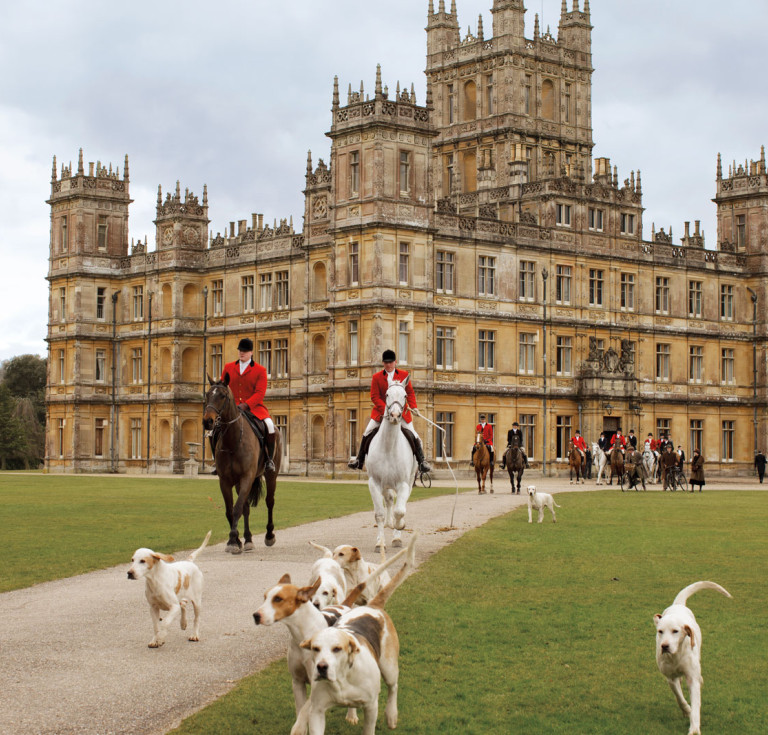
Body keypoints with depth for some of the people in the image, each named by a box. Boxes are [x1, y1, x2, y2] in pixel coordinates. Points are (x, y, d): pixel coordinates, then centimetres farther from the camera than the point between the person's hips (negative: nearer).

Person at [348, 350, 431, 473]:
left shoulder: (404, 375, 3)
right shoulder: (376, 377, 0)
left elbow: (410, 392, 4)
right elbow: (374, 397, -4)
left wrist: (413, 406, -14)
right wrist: (386, 409, -18)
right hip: (381, 411, 0)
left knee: (413, 436, -7)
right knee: (367, 434, -7)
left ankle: (422, 462, 3)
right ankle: (359, 460, 6)